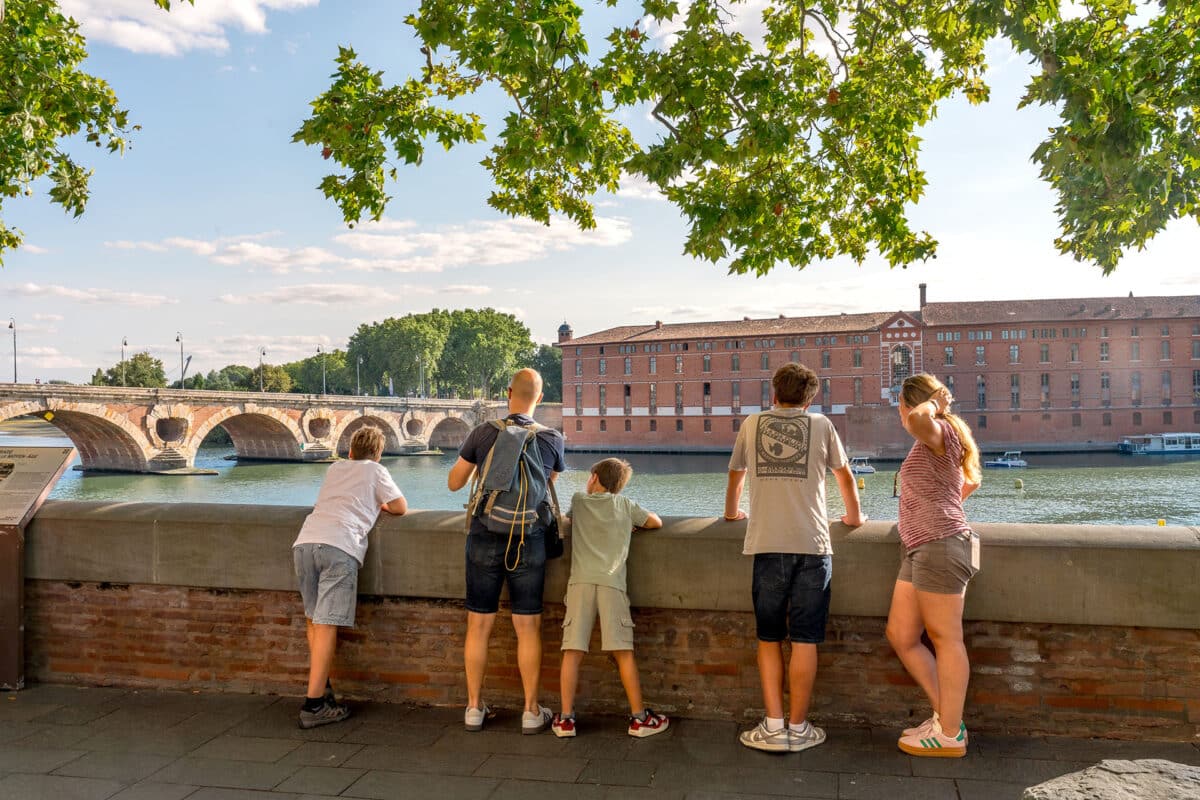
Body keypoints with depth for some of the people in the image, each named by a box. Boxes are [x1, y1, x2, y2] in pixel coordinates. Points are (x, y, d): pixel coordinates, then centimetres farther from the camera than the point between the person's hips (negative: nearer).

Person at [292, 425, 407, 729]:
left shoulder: (335, 468, 32)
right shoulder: (375, 471, 19)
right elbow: (401, 507, 23)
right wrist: (382, 505, 42)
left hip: (305, 540, 5)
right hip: (340, 546, -5)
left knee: (313, 619, 17)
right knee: (326, 625, -7)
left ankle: (321, 686, 18)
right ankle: (314, 704, -9)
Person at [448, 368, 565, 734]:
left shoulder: (482, 434, -5)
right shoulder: (552, 439, -3)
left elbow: (454, 483, 4)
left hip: (485, 539, 0)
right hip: (529, 542, 0)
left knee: (479, 625, 10)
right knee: (528, 627, 7)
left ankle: (474, 708, 19)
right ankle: (532, 712, 14)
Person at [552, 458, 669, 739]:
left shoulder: (578, 500, 20)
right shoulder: (624, 504, 17)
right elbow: (656, 522, 26)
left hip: (581, 581, 1)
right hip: (612, 582, -1)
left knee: (573, 651, 0)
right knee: (623, 652, 1)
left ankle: (565, 718, 2)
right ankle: (639, 717, 7)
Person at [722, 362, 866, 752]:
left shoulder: (752, 424, 12)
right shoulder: (820, 425, 10)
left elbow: (736, 474, 26)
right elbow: (844, 475, 22)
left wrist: (732, 511, 44)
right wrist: (854, 516, 39)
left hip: (767, 545, 1)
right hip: (812, 545, 0)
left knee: (768, 638, 9)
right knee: (804, 640, 6)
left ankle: (773, 727, 8)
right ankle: (798, 728, 11)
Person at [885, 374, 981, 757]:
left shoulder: (940, 432, -7)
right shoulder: (932, 442, 22)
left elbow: (918, 419, -33)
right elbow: (972, 481, 37)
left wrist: (934, 405, -14)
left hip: (940, 546, -10)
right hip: (919, 551, 10)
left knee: (946, 639, -3)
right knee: (900, 635, 9)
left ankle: (950, 735, 4)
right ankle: (945, 716, 17)